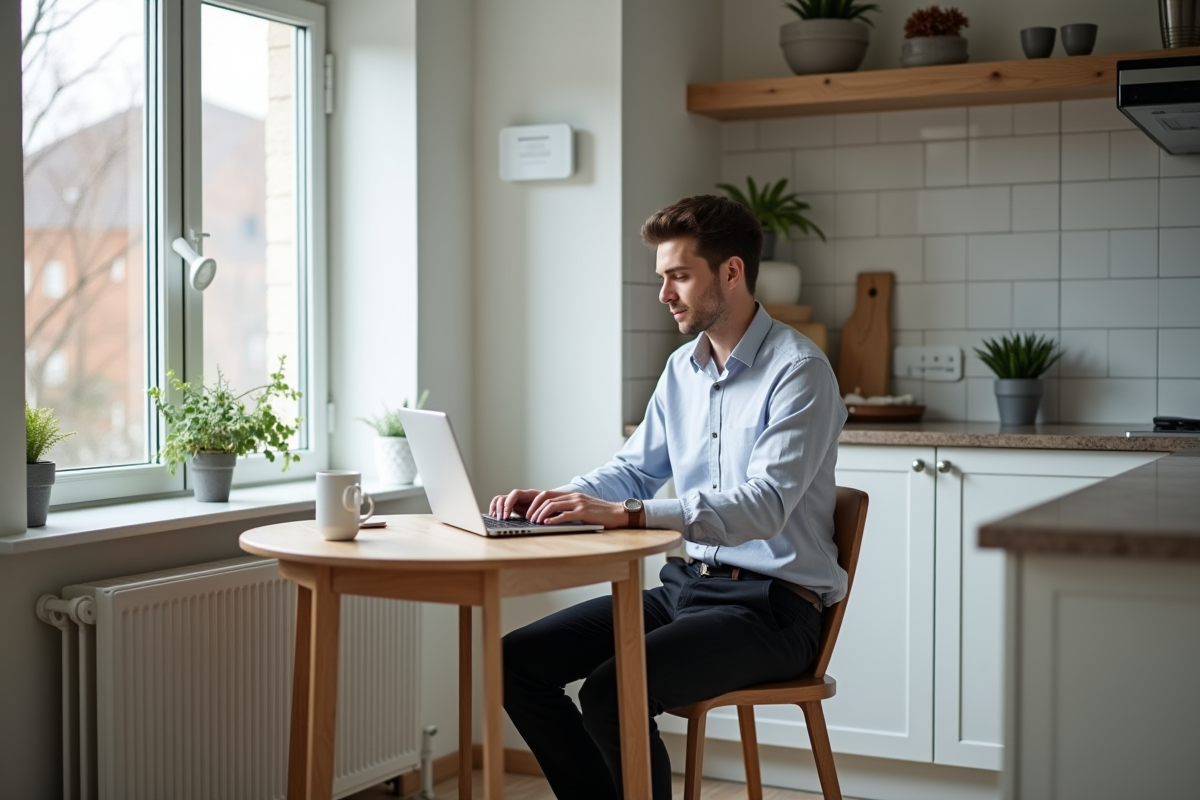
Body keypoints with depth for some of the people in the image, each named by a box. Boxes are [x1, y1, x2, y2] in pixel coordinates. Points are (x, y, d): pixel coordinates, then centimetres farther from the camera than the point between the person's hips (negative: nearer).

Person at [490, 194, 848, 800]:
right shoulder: (682, 368, 12)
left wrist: (627, 514, -34)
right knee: (517, 661, -2)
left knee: (611, 693, -29)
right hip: (689, 585, 8)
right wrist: (556, 499, -1)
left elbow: (764, 505, -26)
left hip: (772, 604, -8)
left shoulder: (798, 370, -14)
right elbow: (634, 469, 20)